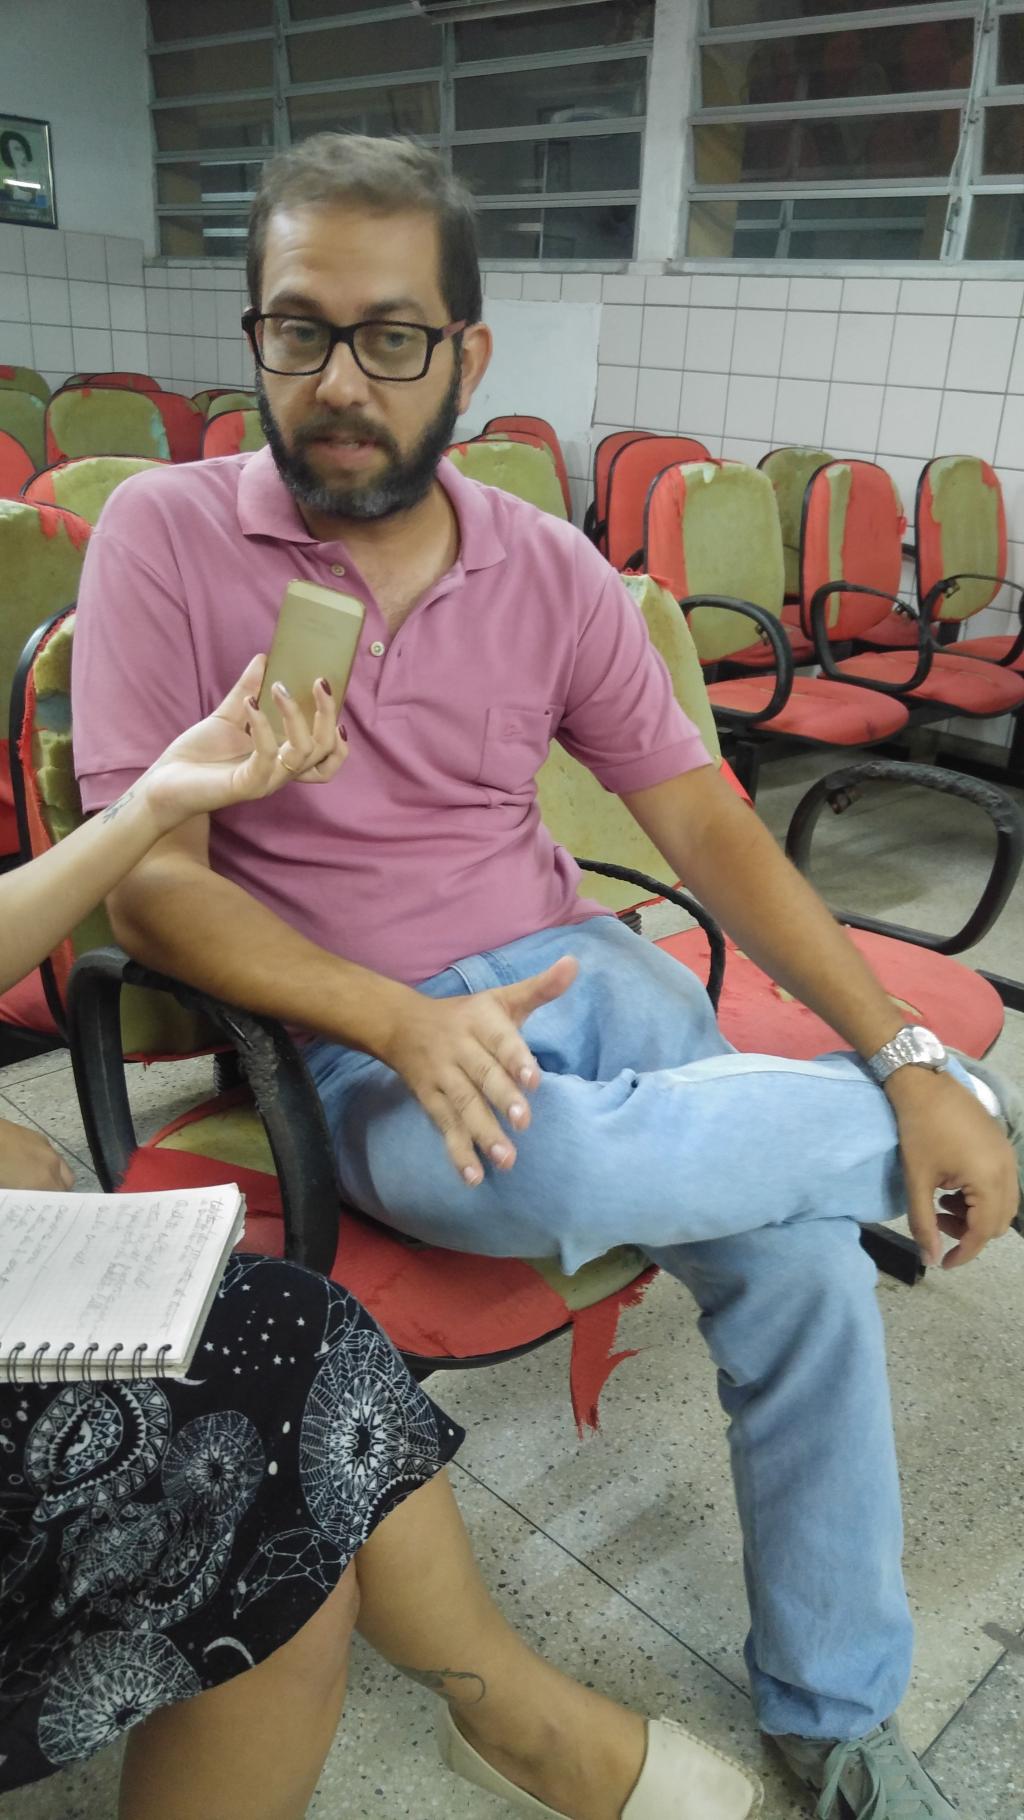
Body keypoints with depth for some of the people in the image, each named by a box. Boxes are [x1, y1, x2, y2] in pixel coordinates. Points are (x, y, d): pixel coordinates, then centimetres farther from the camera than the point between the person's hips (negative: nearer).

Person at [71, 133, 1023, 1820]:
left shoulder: (553, 573, 3)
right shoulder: (166, 537, -5)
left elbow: (706, 820, 2)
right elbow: (149, 881, -10)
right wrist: (406, 1026, -24)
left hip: (569, 968, 4)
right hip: (352, 1038, -3)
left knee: (797, 1250, -18)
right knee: (554, 1168, -34)